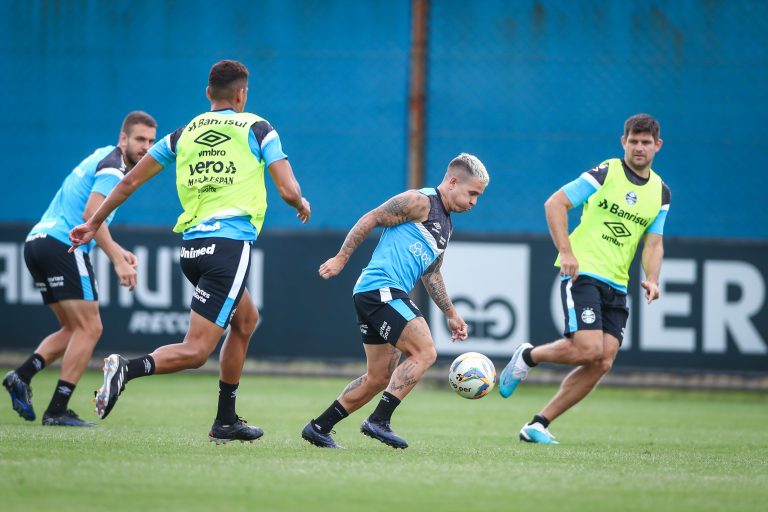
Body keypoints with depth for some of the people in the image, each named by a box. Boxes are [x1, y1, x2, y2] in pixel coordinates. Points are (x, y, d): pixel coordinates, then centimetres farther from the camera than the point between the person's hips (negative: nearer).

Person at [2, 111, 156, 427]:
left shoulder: (102, 158, 21)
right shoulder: (113, 167, -9)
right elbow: (91, 215, -23)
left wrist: (116, 250, 27)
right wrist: (117, 261, -27)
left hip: (39, 240, 10)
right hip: (63, 246, -10)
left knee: (74, 330, 15)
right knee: (89, 329, -7)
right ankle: (58, 410, -12)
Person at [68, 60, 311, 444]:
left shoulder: (184, 134, 14)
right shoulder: (257, 129, 3)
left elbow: (130, 182, 15)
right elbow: (288, 190, -2)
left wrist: (94, 224, 26)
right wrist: (303, 206, 22)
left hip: (191, 246, 6)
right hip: (230, 243, -6)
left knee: (246, 319, 27)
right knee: (195, 351, -9)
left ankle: (226, 422, 26)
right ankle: (129, 368, -34)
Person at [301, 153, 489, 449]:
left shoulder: (445, 226, 22)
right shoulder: (419, 202, -7)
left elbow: (431, 275, 31)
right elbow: (370, 219, -9)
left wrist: (451, 315, 29)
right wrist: (341, 259, -13)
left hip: (381, 297, 10)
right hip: (380, 288, -10)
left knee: (380, 377, 11)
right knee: (424, 352, -18)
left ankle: (319, 427, 17)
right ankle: (379, 420, -20)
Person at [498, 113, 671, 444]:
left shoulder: (660, 192, 12)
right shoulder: (606, 173, -5)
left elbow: (653, 243, 15)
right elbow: (555, 203, -5)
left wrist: (651, 279, -5)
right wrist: (566, 252, -16)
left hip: (616, 286, 6)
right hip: (583, 272, -6)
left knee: (602, 364, -6)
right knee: (588, 349, -22)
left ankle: (538, 425, 3)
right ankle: (527, 356, 8)